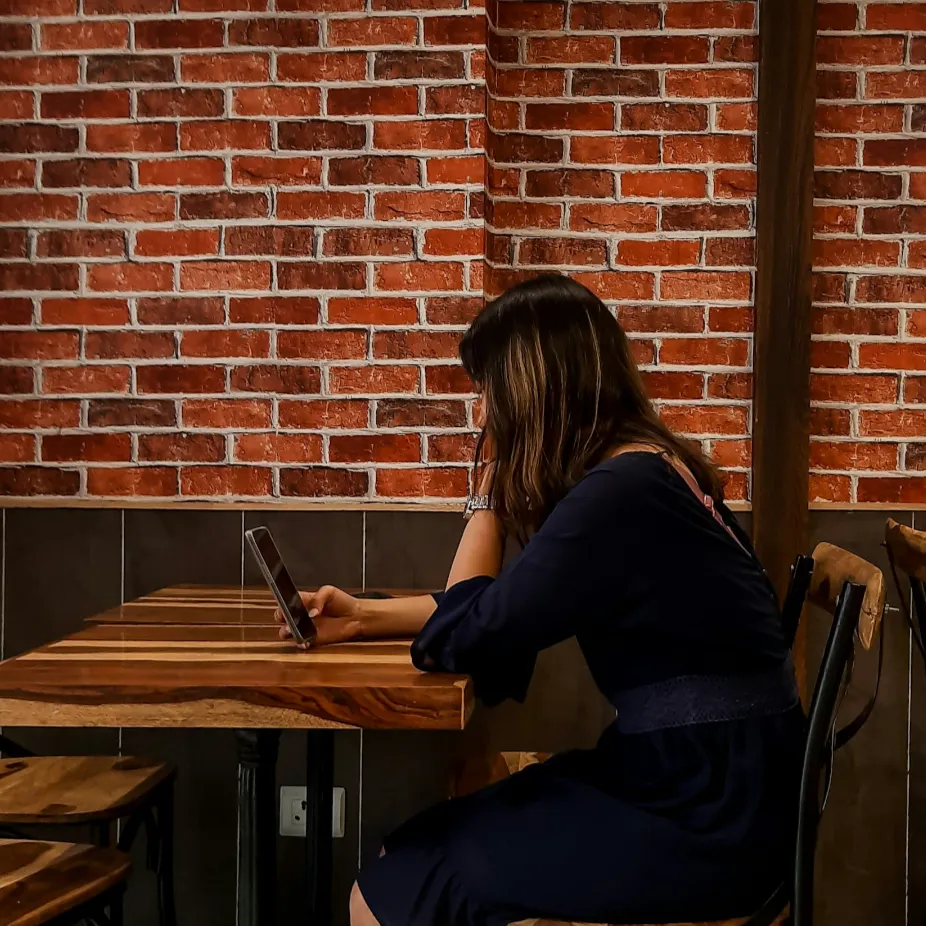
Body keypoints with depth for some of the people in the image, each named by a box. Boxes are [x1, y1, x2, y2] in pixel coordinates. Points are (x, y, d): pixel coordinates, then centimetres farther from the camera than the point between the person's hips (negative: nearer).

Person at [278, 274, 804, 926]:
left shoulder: (620, 493, -20)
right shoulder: (642, 467, 10)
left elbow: (463, 637, -12)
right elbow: (503, 608, 19)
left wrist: (490, 487, -2)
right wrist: (367, 617, 17)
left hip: (705, 822, -9)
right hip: (709, 781, 9)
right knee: (415, 856, 12)